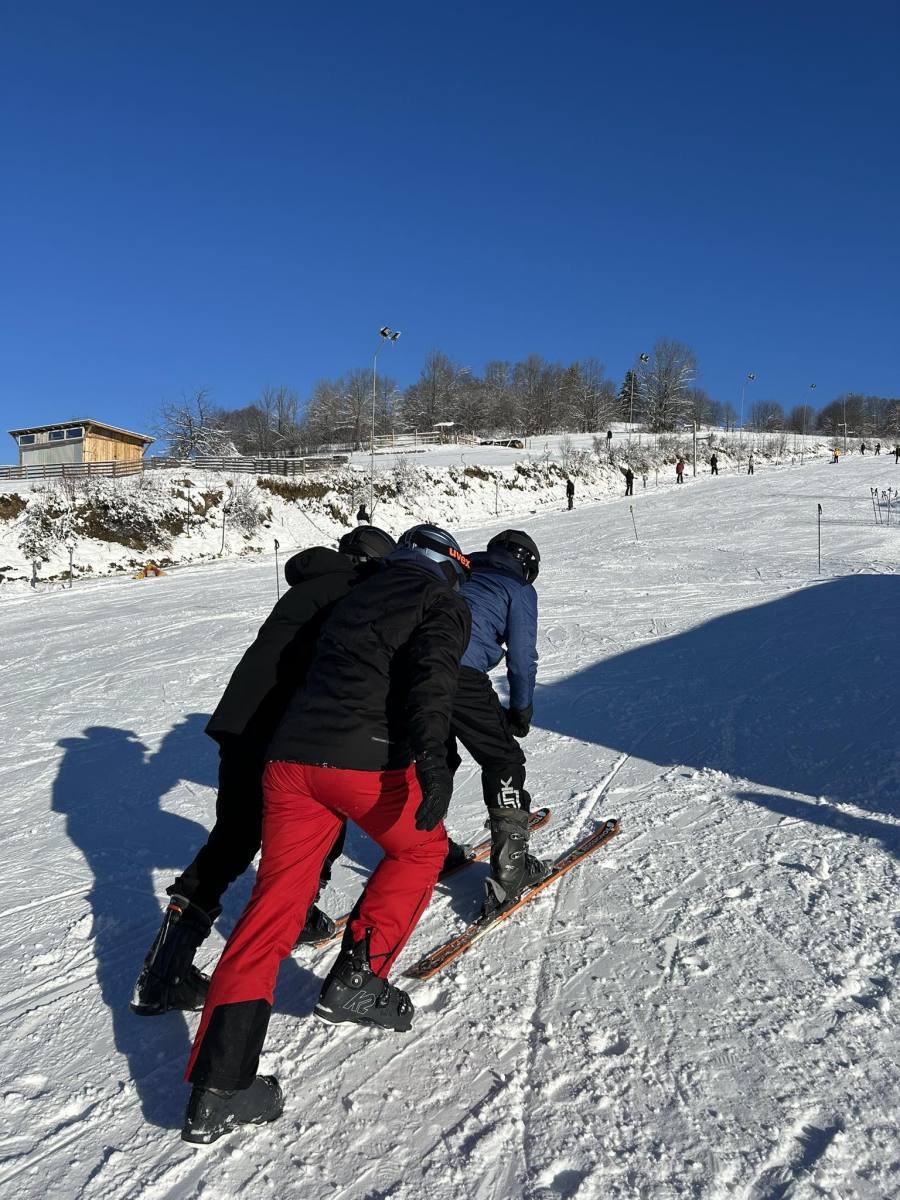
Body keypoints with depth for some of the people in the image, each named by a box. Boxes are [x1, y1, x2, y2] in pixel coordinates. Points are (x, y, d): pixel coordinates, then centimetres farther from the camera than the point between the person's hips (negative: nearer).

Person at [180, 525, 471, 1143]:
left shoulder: (357, 597, 28)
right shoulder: (446, 602, 8)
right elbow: (432, 675, -12)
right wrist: (432, 759, -25)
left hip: (289, 754, 6)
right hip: (366, 760, -6)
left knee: (274, 907, 7)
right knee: (421, 849, 23)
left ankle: (218, 1086, 4)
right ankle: (356, 978, 17)